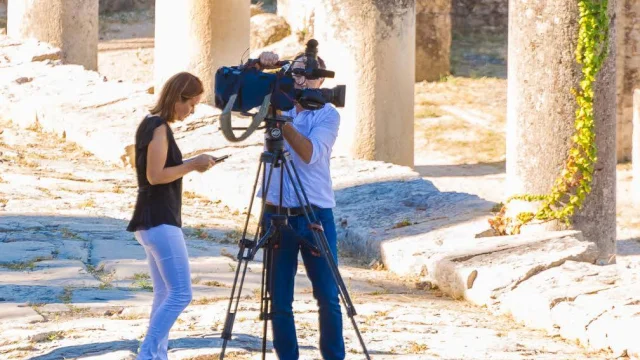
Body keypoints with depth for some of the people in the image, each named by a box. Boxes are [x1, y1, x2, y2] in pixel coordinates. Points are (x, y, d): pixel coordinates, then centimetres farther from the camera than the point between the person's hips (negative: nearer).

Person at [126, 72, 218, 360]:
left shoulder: (150, 124, 15)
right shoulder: (159, 128, -14)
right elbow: (155, 175, -20)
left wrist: (190, 165, 11)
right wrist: (192, 165, -11)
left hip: (154, 220, 11)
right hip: (160, 221, -11)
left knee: (166, 294, 12)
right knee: (181, 293, -12)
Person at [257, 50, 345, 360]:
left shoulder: (327, 114, 0)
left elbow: (311, 153, -15)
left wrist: (283, 120, -23)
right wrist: (257, 66, -14)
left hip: (316, 215, -2)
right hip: (277, 214, 2)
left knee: (328, 297, 0)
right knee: (279, 300, 3)